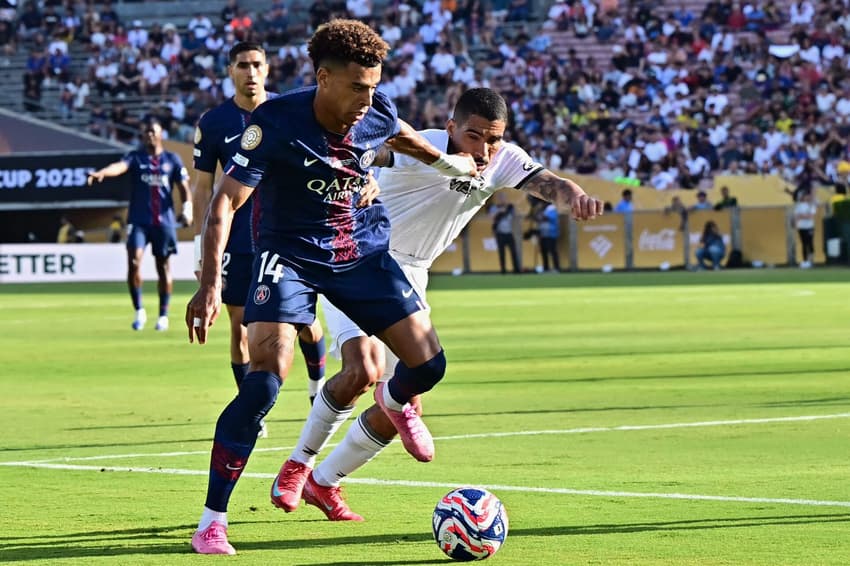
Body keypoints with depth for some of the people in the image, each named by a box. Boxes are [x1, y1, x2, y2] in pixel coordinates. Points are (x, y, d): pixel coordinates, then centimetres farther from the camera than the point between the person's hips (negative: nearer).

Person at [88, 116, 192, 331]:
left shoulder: (172, 159, 8)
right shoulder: (136, 157, 3)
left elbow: (184, 186, 9)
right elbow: (120, 166, -18)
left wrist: (187, 207, -10)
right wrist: (102, 173, -39)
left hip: (165, 221, 1)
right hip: (139, 221, -1)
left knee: (163, 267, 6)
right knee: (134, 261, -16)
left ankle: (163, 315, 17)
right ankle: (139, 311, -4)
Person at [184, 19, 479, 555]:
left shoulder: (377, 110, -10)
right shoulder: (275, 123, -25)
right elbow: (226, 199, -27)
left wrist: (446, 160, 35)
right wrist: (210, 284, -37)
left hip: (364, 253, 5)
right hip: (291, 257, -5)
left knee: (428, 365, -3)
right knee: (264, 383, -23)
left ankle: (396, 402, 39)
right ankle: (211, 525, -16)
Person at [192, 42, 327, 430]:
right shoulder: (213, 123, -1)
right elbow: (203, 187, 3)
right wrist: (201, 245, -2)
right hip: (238, 241, 0)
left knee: (304, 319, 1)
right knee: (240, 325, 1)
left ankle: (318, 388, 27)